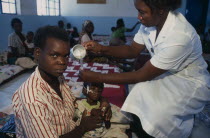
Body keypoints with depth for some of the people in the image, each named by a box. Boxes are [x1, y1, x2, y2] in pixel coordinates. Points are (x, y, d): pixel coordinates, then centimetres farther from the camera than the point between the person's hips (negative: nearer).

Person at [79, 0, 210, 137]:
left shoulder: (179, 36, -34)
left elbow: (142, 76, -30)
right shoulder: (151, 20, -13)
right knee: (138, 95, -16)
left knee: (158, 117, -24)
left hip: (191, 81, -5)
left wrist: (97, 77, -29)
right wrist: (102, 49, -17)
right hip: (167, 73, 6)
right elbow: (133, 50, -1)